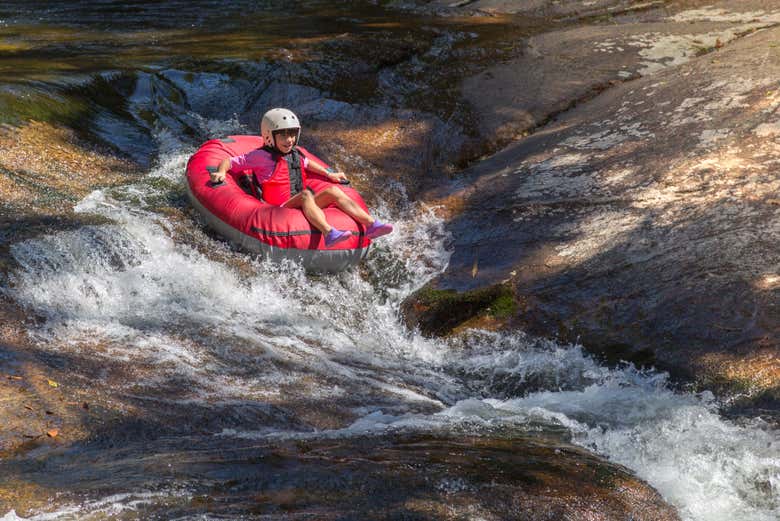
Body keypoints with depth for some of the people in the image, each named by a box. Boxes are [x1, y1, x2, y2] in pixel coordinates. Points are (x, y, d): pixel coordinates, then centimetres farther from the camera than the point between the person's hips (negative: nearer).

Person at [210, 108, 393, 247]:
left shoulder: (296, 154, 22)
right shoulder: (261, 156, 1)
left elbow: (307, 163, 44)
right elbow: (228, 161, 2)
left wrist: (329, 174, 39)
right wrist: (221, 172, -18)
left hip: (303, 208, 7)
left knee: (333, 191, -12)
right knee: (305, 195, -35)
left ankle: (371, 224, -26)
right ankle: (329, 233, -61)